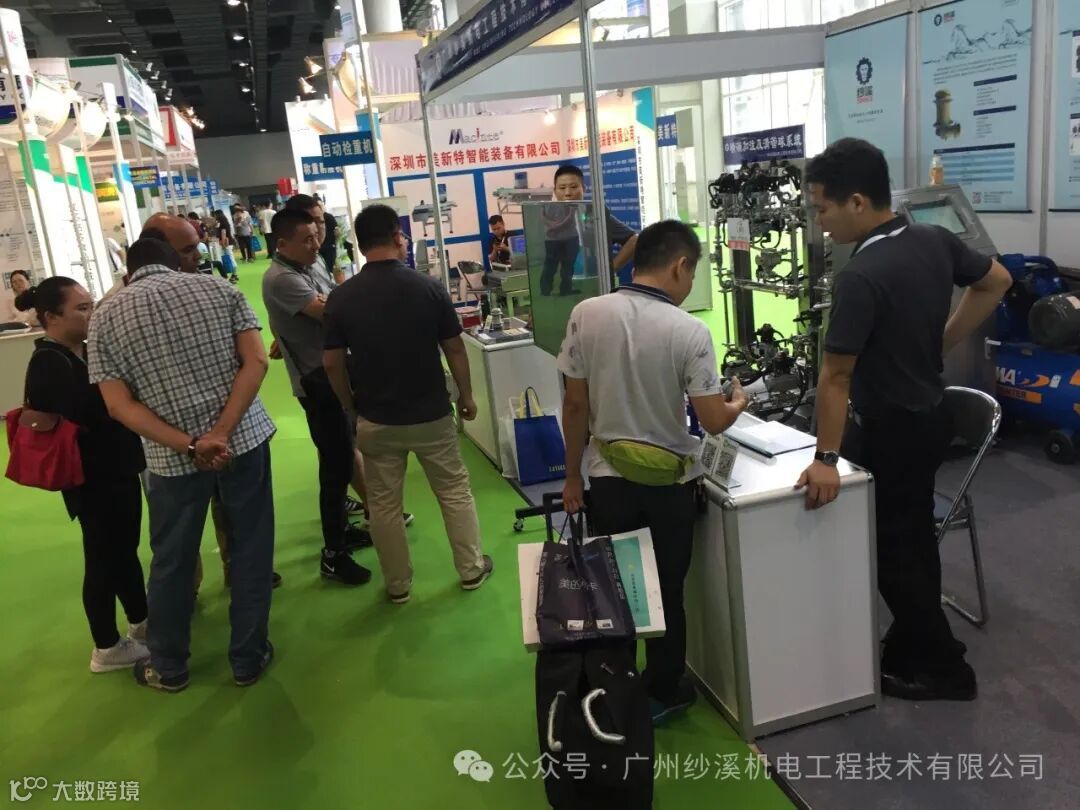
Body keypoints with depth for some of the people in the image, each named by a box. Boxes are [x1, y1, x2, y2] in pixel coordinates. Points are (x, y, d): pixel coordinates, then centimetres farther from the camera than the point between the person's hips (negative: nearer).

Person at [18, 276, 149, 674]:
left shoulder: (87, 350, 7)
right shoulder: (49, 365, -19)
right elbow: (72, 424, -26)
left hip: (119, 468, 8)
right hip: (92, 478, -8)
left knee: (126, 549, 20)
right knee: (104, 558, 4)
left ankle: (141, 622, 38)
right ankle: (107, 648, 20)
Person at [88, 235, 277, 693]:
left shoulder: (105, 317, 1)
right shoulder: (219, 290, 1)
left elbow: (119, 405, -6)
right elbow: (256, 361, -9)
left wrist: (189, 445, -13)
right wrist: (221, 432, -14)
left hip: (172, 458, 0)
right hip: (244, 438, 0)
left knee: (172, 562, 16)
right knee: (250, 551, 12)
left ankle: (168, 667, 33)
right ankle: (249, 658, 24)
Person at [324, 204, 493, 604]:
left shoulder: (340, 298, -9)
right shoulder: (429, 287, -11)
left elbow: (332, 364, -5)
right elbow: (455, 349, -5)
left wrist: (350, 406, 11)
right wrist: (466, 396, 8)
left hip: (375, 420, 1)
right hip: (432, 414, 0)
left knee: (384, 504, 14)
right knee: (455, 491, 17)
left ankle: (397, 585, 26)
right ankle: (471, 569, 27)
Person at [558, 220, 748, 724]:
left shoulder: (587, 315, -10)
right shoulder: (688, 331, -16)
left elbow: (576, 405, -5)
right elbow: (714, 422, -14)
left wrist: (573, 476, 5)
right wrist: (739, 403, 9)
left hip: (607, 479, 2)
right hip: (669, 483, -2)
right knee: (666, 591, 16)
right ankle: (661, 693, 30)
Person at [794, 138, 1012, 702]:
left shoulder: (861, 277, -28)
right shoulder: (936, 241, -2)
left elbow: (835, 377, -26)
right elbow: (996, 282, 15)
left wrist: (825, 458, -18)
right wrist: (939, 343, 12)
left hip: (891, 429, -9)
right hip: (928, 416, 9)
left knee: (892, 550, 8)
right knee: (914, 539, 19)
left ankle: (944, 667, 21)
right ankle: (910, 650, 34)